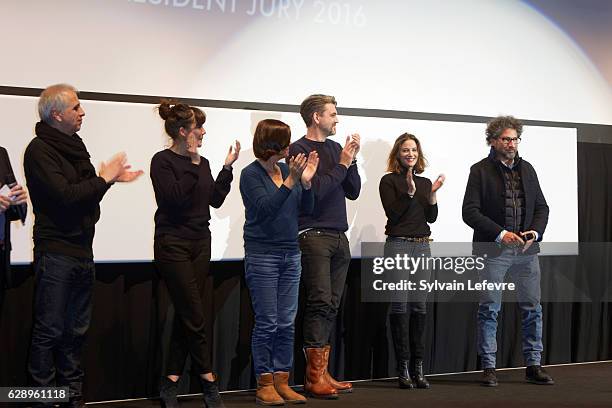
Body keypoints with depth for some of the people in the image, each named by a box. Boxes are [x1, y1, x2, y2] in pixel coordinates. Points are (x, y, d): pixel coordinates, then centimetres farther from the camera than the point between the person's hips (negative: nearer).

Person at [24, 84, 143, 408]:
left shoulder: (73, 146, 16)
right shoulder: (39, 150, -11)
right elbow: (65, 195, -20)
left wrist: (112, 178, 5)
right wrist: (104, 179, -11)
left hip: (82, 251, 9)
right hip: (55, 252, -8)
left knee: (76, 331, 12)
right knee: (49, 330, -3)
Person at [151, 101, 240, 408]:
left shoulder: (201, 162, 12)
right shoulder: (163, 161, -9)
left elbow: (215, 200, 9)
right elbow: (175, 198, -20)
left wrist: (227, 167, 2)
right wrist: (192, 164, -17)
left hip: (200, 242, 7)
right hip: (173, 244, -7)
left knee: (185, 315, 6)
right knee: (195, 316, -6)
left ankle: (170, 383, 12)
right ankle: (208, 381, 5)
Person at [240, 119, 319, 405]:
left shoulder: (288, 170, 8)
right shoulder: (251, 174, -7)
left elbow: (306, 210, 8)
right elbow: (265, 209, -18)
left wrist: (306, 181, -8)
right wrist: (290, 181, -25)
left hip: (290, 254, 6)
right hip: (262, 255, -6)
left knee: (287, 323, 6)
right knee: (267, 322, -3)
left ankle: (281, 382, 12)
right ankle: (264, 385, 6)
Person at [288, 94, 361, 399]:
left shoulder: (336, 148, 15)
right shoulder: (299, 150, -5)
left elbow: (353, 192, 15)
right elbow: (314, 189, -16)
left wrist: (351, 160, 2)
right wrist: (341, 164, -9)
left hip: (339, 237, 7)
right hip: (314, 235, -7)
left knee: (331, 306, 5)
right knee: (320, 303, -11)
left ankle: (321, 373, 9)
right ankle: (314, 376, -6)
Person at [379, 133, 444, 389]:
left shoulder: (425, 182, 16)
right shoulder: (389, 181, 1)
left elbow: (432, 217, 10)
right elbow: (393, 214, -9)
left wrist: (432, 194, -4)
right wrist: (409, 192, -17)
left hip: (422, 246, 5)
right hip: (398, 245, -4)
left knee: (419, 305, 2)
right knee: (400, 305, -6)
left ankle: (418, 367, 5)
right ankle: (403, 368, -3)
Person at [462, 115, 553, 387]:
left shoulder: (527, 169, 12)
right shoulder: (480, 170, -3)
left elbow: (541, 207, 14)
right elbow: (470, 211, -9)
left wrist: (536, 231, -6)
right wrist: (500, 233, -17)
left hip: (526, 250, 5)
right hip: (493, 250, -4)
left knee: (532, 309, 6)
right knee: (489, 310, 1)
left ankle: (533, 365, 15)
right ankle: (489, 367, 9)